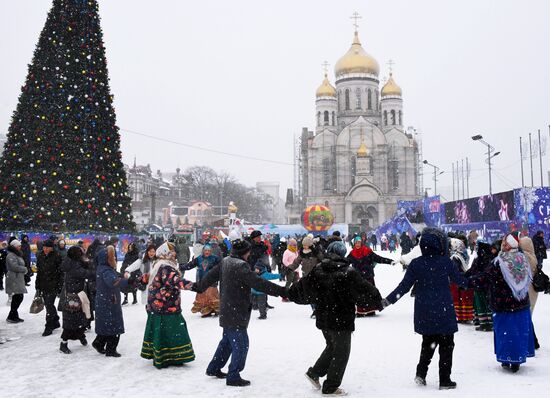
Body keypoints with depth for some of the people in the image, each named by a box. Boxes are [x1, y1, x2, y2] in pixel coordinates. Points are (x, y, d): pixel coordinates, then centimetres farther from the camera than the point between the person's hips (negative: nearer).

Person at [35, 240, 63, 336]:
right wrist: (37, 285, 15)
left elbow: (61, 272, -9)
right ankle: (55, 322, 31)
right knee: (48, 304, 14)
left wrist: (60, 286, -12)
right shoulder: (40, 256, 7)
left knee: (49, 305, -10)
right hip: (43, 285, 6)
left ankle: (49, 327, -2)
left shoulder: (57, 257, -10)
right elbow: (38, 271, 15)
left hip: (53, 285, -6)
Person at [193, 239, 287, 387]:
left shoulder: (225, 262, 6)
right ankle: (233, 377, 6)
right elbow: (258, 283, -27)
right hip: (236, 312, -10)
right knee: (241, 344, -1)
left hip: (226, 311, 10)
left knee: (227, 341, 23)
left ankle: (213, 369, 34)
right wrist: (281, 291, -26)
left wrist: (198, 286, 36)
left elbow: (211, 276, 18)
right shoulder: (240, 266, -21)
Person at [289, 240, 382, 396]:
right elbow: (365, 290, -11)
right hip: (341, 320, -6)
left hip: (323, 319, 6)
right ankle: (330, 387, 15)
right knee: (341, 353, 9)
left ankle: (314, 373, 26)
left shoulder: (318, 270, -1)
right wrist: (379, 301, 5)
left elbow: (302, 287, 6)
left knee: (332, 347, 26)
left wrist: (289, 295, 23)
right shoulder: (348, 273, -15)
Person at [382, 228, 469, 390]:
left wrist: (388, 301, 1)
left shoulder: (415, 264, -6)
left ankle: (421, 373, 15)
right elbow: (459, 280, 4)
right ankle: (445, 380, 13)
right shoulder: (446, 262, -10)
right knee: (446, 345, 10)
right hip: (444, 312, -3)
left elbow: (404, 286, -6)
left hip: (424, 314, 3)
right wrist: (471, 282, 26)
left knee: (428, 342, 22)